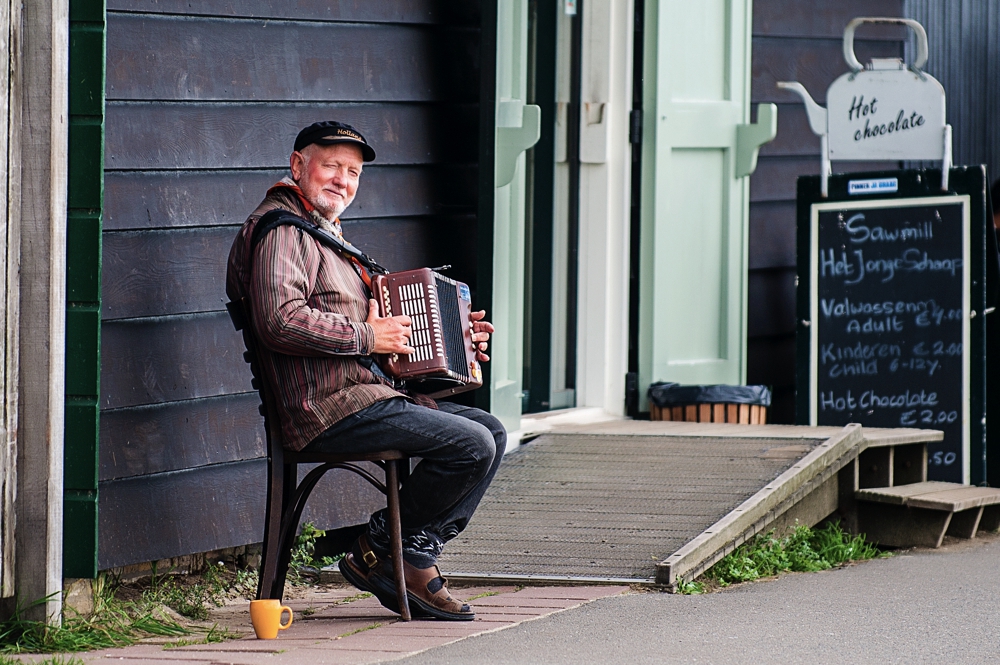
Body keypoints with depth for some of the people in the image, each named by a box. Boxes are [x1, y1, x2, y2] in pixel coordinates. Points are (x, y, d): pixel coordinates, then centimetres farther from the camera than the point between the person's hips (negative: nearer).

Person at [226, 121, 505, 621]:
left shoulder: (326, 233, 25)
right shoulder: (279, 231, -10)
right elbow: (280, 321, -26)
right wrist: (367, 337, -19)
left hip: (370, 393, 11)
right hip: (326, 410, -11)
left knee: (491, 431, 6)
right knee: (471, 445, -18)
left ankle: (413, 558, 2)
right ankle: (378, 552, -5)